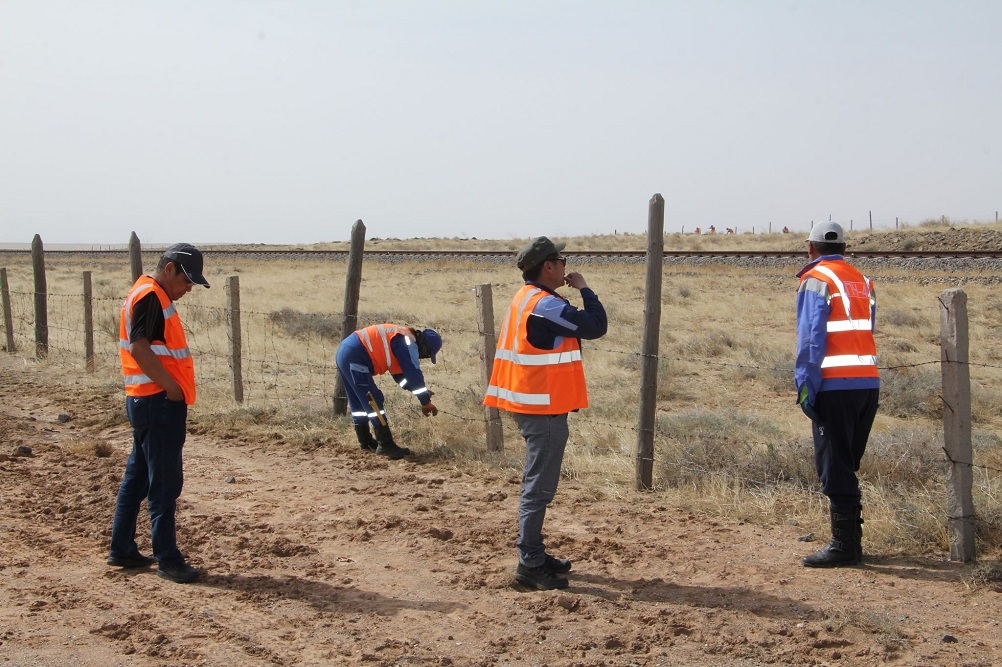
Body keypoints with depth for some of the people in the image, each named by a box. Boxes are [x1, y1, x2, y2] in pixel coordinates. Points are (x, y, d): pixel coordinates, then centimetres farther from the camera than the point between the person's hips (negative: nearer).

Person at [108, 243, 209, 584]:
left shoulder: (155, 296, 18)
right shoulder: (150, 296, -14)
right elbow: (139, 347, -23)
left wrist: (175, 390, 12)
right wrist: (172, 387, -19)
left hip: (151, 400, 10)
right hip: (157, 402, -10)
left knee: (138, 477, 15)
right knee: (165, 482, -5)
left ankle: (122, 549, 24)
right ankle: (167, 559, 1)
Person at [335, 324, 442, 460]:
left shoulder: (399, 341, 21)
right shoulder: (408, 343, -10)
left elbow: (400, 374, 26)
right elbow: (414, 374, -15)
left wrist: (423, 391, 18)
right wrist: (426, 402, -10)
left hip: (344, 353, 11)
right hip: (354, 358, -11)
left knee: (358, 402, 19)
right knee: (374, 401, -7)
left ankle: (365, 441, 29)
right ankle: (386, 445, -6)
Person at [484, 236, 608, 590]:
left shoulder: (526, 299, 13)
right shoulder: (546, 305, -19)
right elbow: (596, 326, -18)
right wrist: (584, 289, -7)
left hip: (530, 404, 11)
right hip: (545, 407, -11)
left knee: (537, 484, 18)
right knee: (539, 487, -6)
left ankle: (534, 554, 26)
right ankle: (530, 564, -1)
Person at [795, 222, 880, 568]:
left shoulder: (816, 280, -5)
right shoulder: (863, 282, 17)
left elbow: (811, 340, -12)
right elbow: (866, 331, 15)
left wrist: (805, 387, -11)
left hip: (835, 385, -7)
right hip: (869, 382, 7)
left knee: (834, 466, -2)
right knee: (847, 464, 16)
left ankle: (844, 544, -1)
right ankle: (851, 539, 21)